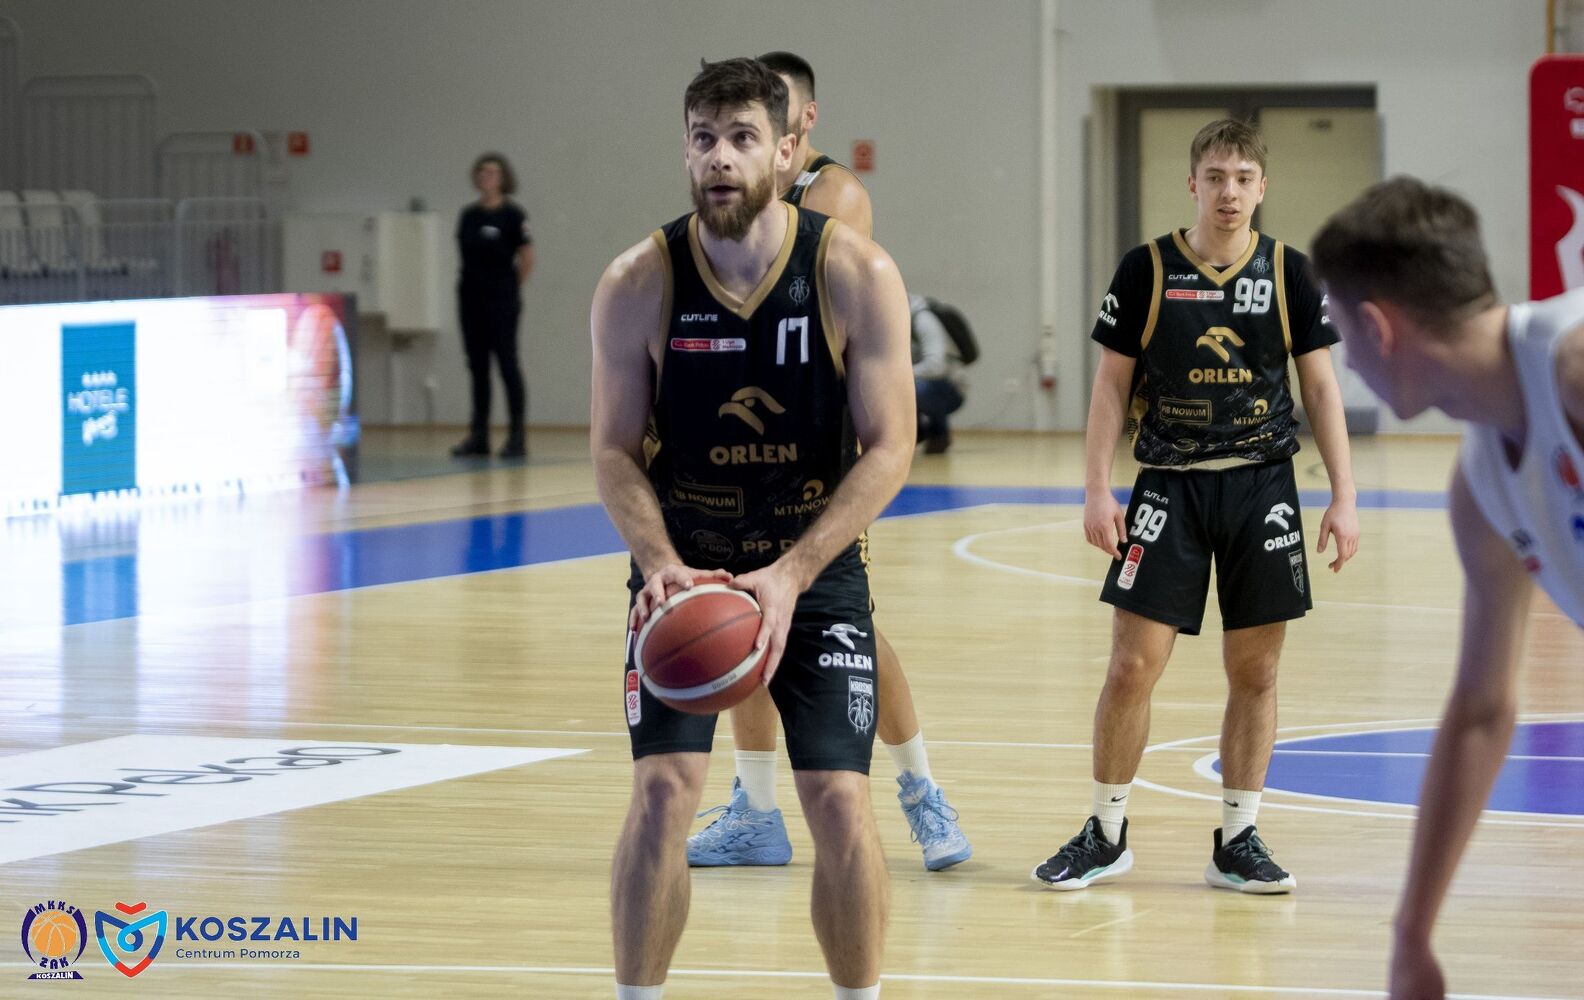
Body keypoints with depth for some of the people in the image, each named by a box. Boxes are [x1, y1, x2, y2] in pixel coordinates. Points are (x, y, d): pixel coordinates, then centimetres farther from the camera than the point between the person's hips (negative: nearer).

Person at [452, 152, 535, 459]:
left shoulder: (512, 215, -6)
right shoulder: (468, 215, 9)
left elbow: (527, 260, -4)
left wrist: (509, 288, 3)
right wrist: (473, 283, 10)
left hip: (501, 302, -6)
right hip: (471, 300, 6)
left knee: (507, 364, -5)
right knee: (477, 367, 8)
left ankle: (517, 437, -3)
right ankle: (478, 436, 12)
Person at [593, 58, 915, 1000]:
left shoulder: (856, 275, -15)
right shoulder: (638, 284, -11)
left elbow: (889, 447, -15)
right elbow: (616, 451, -6)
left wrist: (791, 576, -25)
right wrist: (660, 561, -25)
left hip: (819, 574, 0)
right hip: (684, 570, 1)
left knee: (840, 800, -7)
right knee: (662, 790, -12)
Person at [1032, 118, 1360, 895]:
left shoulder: (1288, 274, 1)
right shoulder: (1147, 271, -3)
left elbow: (1321, 387, 5)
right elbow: (1112, 384, 2)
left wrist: (1343, 497, -1)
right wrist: (1097, 489, -7)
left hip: (1261, 483, 2)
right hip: (1170, 484, -1)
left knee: (1255, 671, 4)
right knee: (1132, 666, -4)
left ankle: (1236, 842, 15)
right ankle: (1106, 835, 11)